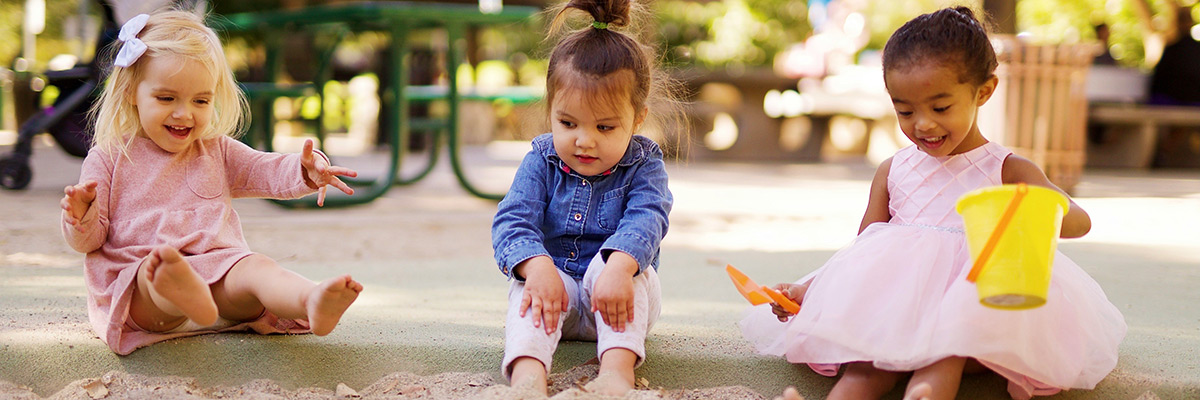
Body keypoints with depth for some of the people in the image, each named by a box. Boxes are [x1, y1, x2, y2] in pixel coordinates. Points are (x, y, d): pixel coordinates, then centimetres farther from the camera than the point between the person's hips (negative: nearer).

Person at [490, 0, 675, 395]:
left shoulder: (642, 164, -6)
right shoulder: (541, 161, -1)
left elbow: (646, 218, -24)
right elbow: (513, 220, -13)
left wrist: (618, 267, -47)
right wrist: (537, 266, -36)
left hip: (615, 301, -1)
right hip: (554, 279, 1)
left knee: (620, 261, -33)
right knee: (527, 286, -31)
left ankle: (617, 371, -51)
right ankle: (527, 376, -56)